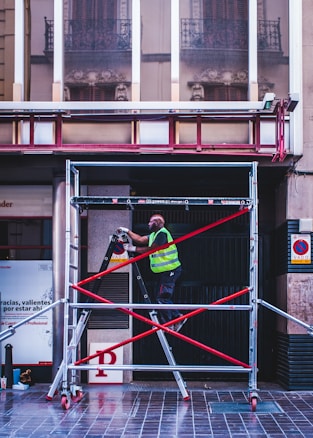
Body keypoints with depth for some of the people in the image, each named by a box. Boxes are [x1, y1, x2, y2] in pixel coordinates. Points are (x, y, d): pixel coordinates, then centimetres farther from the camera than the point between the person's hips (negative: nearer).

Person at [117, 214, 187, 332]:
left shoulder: (162, 233, -16)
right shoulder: (154, 235, 16)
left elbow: (151, 249, -20)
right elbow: (141, 240, 10)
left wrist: (134, 249, -14)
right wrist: (127, 231, 8)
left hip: (170, 271, -10)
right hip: (161, 272, 10)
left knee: (162, 297, -9)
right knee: (159, 297, 12)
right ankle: (178, 317, 19)